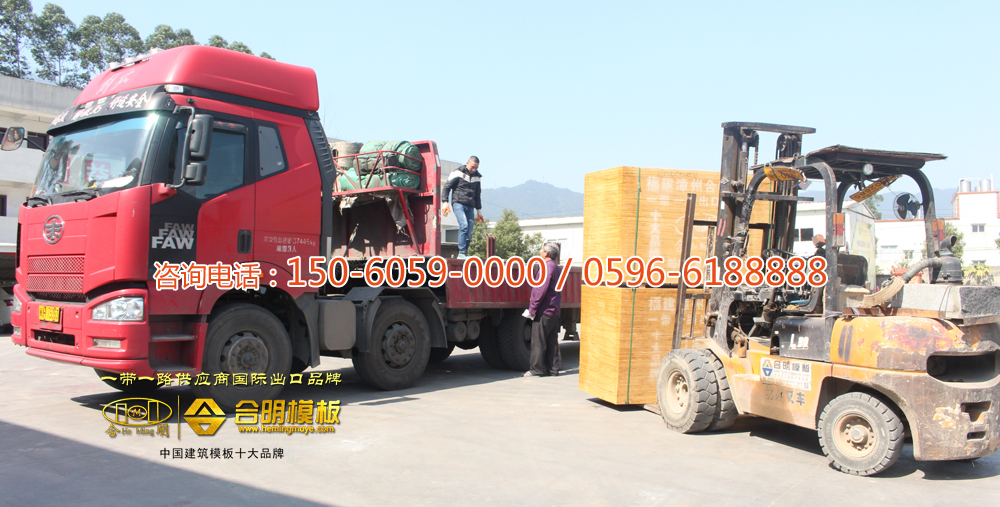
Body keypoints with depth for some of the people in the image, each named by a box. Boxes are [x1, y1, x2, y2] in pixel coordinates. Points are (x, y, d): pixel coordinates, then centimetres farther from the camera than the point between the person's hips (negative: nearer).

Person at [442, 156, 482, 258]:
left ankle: (465, 254, 7)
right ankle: (461, 252, -19)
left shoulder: (477, 176, 16)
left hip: (470, 206, 5)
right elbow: (447, 187, 1)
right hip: (458, 203, -5)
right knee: (464, 225, -22)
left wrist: (479, 211, 25)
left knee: (469, 231, -2)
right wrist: (445, 202, -7)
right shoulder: (458, 173, 1)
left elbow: (477, 195, 25)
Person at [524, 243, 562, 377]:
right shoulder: (557, 269, 15)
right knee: (552, 341, 10)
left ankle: (537, 369, 0)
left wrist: (532, 308, -15)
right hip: (554, 311, 9)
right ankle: (552, 368, 13)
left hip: (544, 311, -9)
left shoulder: (547, 268, -14)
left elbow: (541, 291, -19)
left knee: (538, 341, -3)